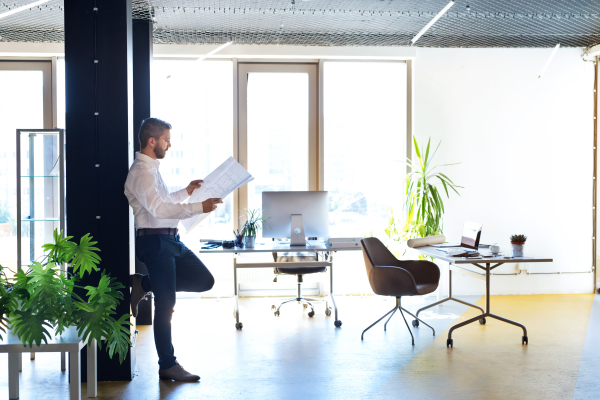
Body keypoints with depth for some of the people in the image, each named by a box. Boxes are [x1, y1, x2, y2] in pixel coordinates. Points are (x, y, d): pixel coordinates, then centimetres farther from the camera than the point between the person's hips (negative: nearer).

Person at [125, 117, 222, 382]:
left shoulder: (152, 169, 17)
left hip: (170, 240, 9)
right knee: (165, 305, -2)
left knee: (204, 280, 10)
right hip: (155, 241, -9)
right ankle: (168, 366, 10)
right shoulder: (141, 171, -15)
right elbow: (158, 208, -28)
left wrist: (186, 192, 20)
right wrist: (199, 207, -30)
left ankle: (144, 284, 15)